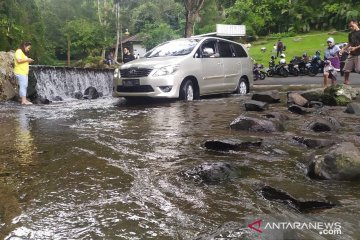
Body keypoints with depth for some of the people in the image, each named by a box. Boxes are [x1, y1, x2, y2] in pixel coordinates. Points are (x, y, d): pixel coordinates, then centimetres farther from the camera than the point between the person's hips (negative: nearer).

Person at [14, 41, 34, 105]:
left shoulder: (23, 52, 23)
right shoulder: (19, 51, -9)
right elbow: (19, 60, -22)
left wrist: (28, 61, 12)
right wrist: (27, 59, -12)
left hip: (24, 72, 10)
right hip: (20, 72, -10)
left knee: (24, 86, 9)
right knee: (23, 86, -12)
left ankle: (24, 100, 11)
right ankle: (24, 100, -13)